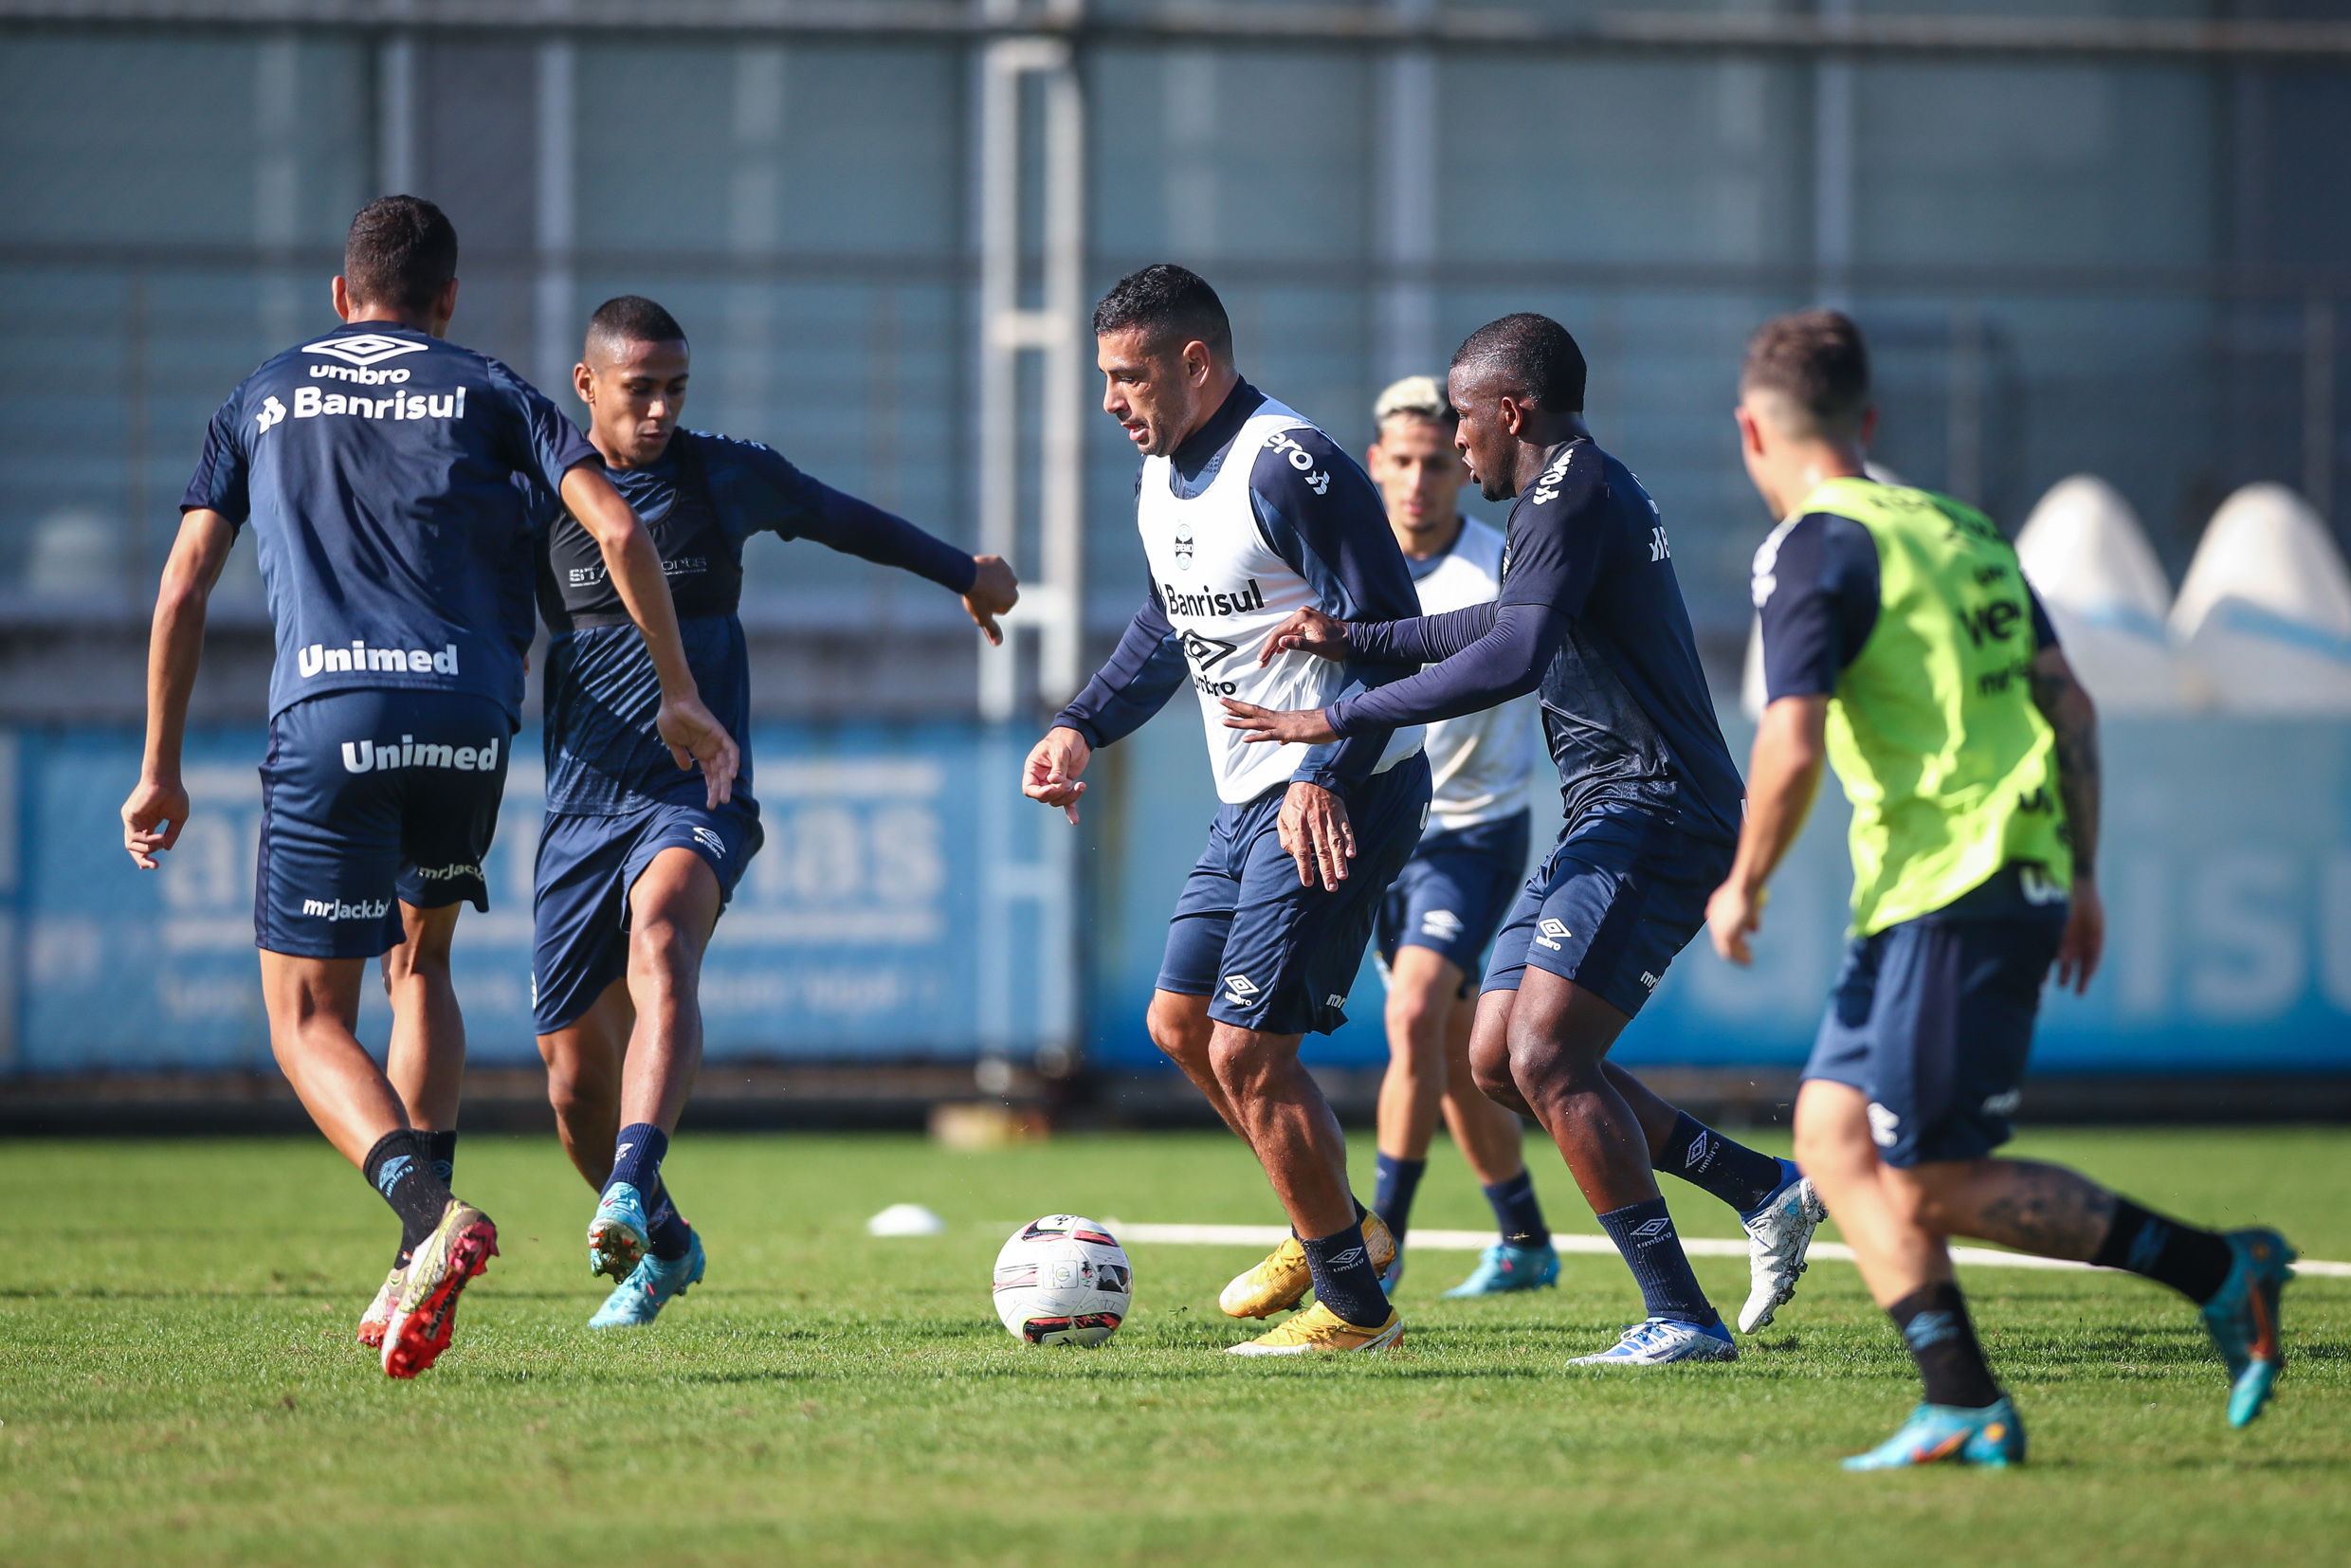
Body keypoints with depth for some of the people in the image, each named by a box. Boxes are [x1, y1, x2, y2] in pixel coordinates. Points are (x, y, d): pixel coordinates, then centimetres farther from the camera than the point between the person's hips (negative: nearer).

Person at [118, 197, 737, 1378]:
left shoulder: (264, 399, 19)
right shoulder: (487, 394, 16)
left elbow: (182, 587, 13)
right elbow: (617, 530, 3)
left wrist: (161, 770, 19)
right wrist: (679, 696, 10)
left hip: (327, 715, -2)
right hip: (467, 716, 2)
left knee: (306, 1016, 5)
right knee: (419, 959, 24)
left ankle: (428, 1208, -24)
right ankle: (420, 1267, 11)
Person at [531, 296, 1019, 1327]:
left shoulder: (728, 477, 6)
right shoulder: (538, 496, 4)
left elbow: (841, 518, 24)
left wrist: (964, 572, 38)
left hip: (698, 794, -2)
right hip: (582, 805, 2)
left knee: (660, 942, -34)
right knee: (575, 1072, 1)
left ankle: (630, 1194, -52)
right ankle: (660, 1247, 29)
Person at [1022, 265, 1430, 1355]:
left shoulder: (1289, 466, -21)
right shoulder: (1162, 481, 10)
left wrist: (1327, 778, -33)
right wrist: (1081, 727, 12)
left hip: (1339, 801, -10)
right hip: (1249, 802, 10)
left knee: (1246, 1050, -11)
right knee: (1180, 1025, 17)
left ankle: (1354, 1307, 0)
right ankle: (1336, 1228, 32)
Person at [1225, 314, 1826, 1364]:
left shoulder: (1572, 496, -14)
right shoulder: (1582, 491, 19)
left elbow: (1511, 658, -28)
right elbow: (1503, 624, 34)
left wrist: (1340, 720, -25)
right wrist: (1352, 640, 23)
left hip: (1652, 822, -11)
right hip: (1612, 818, 11)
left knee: (1545, 1056, -18)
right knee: (1497, 1059, 9)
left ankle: (1680, 1319, -17)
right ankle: (1765, 1190, 13)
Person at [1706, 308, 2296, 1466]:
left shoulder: (1814, 548, -9)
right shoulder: (1959, 531, 16)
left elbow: (1792, 744, -18)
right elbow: (2069, 704, 16)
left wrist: (1744, 886, -4)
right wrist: (2080, 875, 21)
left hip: (1953, 896, -9)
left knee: (1932, 1187, -6)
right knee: (1830, 1131, 9)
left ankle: (2219, 1271, -4)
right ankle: (1962, 1406, 3)